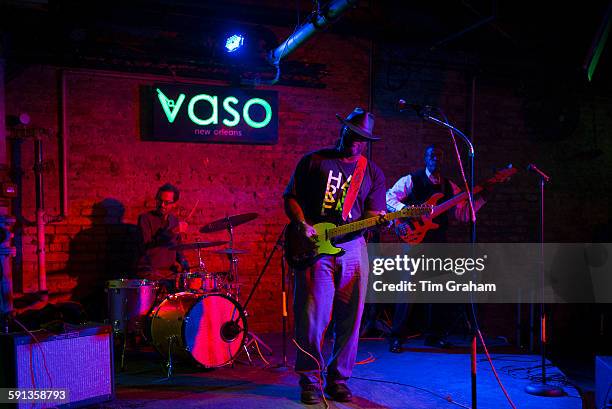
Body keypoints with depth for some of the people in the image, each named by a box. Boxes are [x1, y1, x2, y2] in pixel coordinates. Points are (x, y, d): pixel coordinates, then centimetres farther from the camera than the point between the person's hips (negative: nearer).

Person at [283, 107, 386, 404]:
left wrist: (379, 220, -14)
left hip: (353, 248, 3)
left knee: (350, 320, 5)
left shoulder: (372, 173, 14)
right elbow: (290, 197, 7)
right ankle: (310, 380, 13)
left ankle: (338, 380, 20)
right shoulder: (314, 161, 7)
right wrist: (302, 225, -10)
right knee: (312, 317, -3)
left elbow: (372, 213, 10)